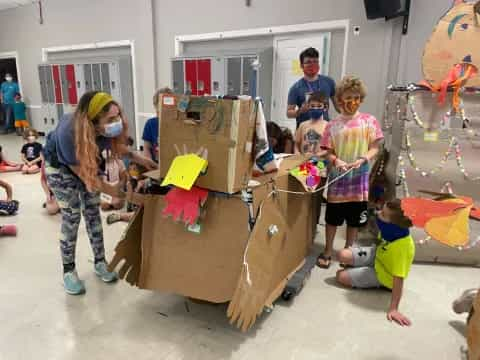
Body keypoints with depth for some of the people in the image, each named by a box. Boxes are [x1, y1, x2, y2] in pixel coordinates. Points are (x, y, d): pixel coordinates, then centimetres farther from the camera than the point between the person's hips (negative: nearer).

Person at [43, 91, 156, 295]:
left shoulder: (110, 128, -30)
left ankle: (100, 262, 20)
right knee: (71, 217, -4)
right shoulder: (69, 133, -43)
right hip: (60, 166, -4)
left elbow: (115, 145, -4)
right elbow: (81, 172, -28)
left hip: (90, 162, 4)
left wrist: (138, 159, -16)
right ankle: (69, 271, 13)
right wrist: (109, 190, -21)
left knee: (93, 213, 6)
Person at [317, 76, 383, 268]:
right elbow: (329, 152, 1)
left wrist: (362, 160, -20)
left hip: (359, 179, 0)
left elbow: (375, 148, -1)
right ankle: (327, 252, 25)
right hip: (338, 178, 0)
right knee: (332, 218, 8)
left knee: (355, 220, 12)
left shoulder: (369, 121, 0)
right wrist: (336, 161, -20)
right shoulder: (333, 125, 1)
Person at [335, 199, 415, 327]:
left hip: (383, 276, -6)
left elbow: (398, 278, -40)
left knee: (341, 276, -10)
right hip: (377, 255, 6)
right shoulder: (392, 231, -22)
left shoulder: (403, 247, -43)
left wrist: (393, 309, -38)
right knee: (342, 255, -11)